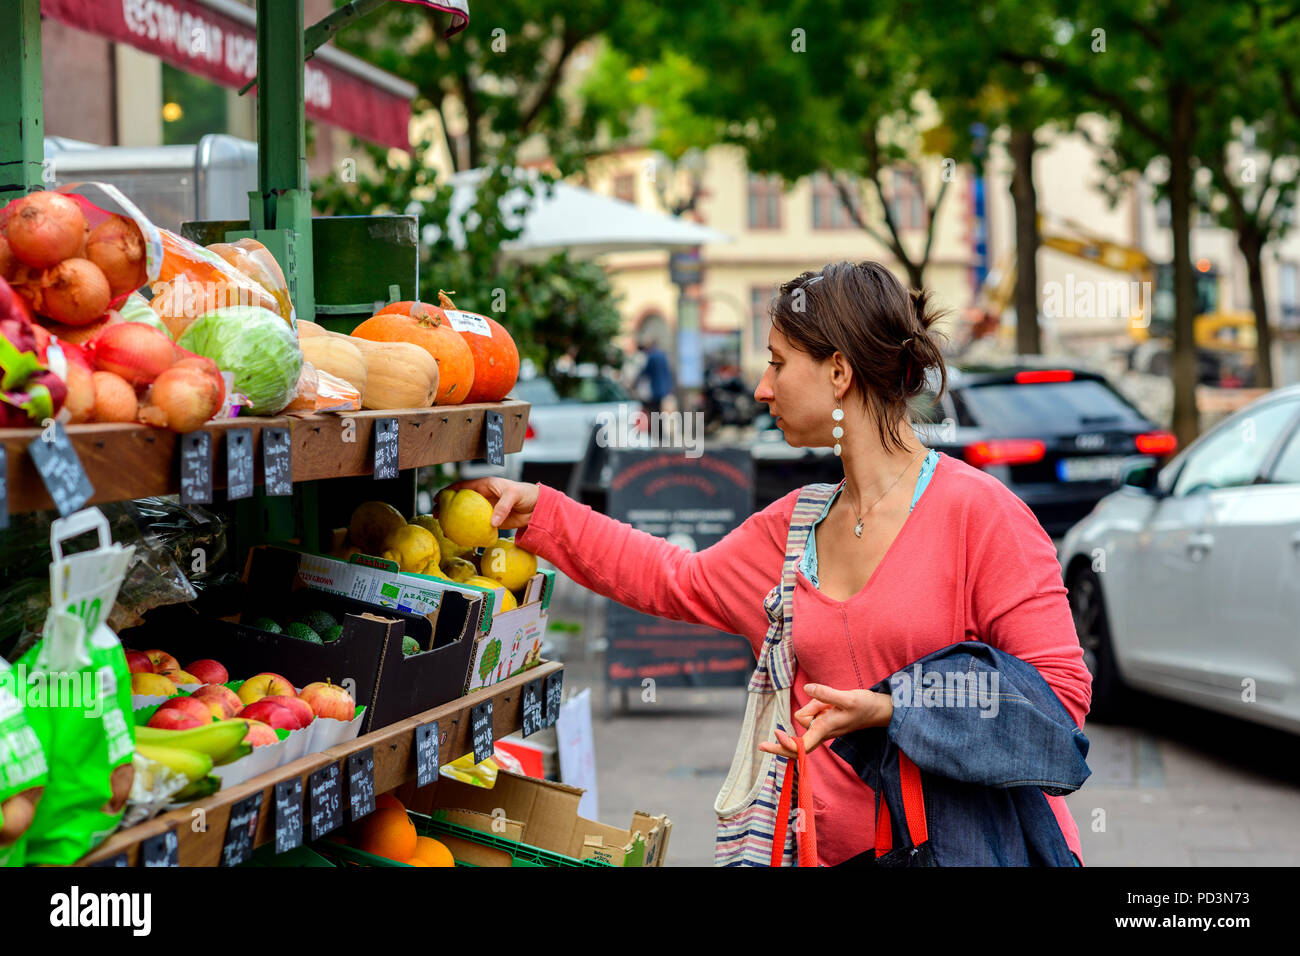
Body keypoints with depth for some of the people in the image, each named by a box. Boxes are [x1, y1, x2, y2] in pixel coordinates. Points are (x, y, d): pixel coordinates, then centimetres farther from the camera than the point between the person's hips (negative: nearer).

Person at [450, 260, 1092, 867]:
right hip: (843, 847, 6)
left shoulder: (977, 509, -9)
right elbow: (677, 581, 27)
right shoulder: (795, 526, 13)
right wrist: (538, 511, 25)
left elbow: (1060, 690, -12)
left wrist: (890, 712, -19)